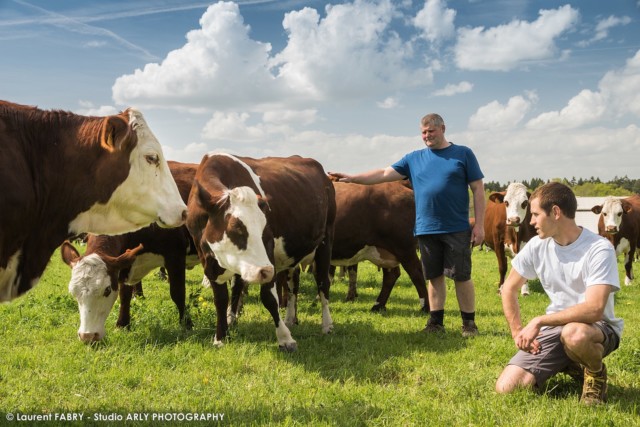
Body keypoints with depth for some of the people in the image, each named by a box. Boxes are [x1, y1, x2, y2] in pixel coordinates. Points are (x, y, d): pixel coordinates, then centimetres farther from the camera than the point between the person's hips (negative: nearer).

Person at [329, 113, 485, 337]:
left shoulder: (463, 154, 2)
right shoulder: (414, 158, 10)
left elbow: (478, 189, 0)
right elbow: (384, 174, 6)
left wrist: (479, 224, -5)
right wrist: (351, 178, -2)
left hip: (457, 229, -3)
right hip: (425, 229, 3)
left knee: (462, 276, 1)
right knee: (435, 276, 10)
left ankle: (469, 323, 13)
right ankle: (436, 322, 19)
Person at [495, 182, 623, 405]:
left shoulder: (599, 249, -19)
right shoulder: (537, 246, -2)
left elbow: (594, 309, -29)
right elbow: (509, 289, 10)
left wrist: (539, 321, -28)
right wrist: (517, 332, 1)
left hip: (597, 327, -5)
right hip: (554, 328, 5)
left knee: (573, 334, -43)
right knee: (506, 388, -12)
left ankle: (596, 374, -6)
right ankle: (567, 367, 15)